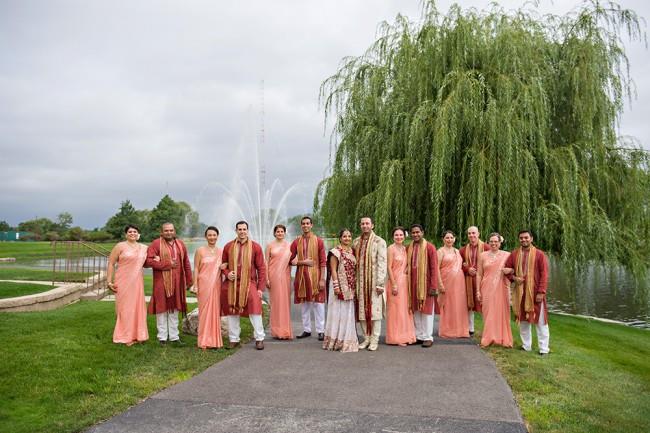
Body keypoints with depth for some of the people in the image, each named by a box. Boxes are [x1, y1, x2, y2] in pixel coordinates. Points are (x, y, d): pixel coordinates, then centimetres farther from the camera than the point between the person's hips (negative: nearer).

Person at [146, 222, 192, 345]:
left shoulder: (180, 244, 10)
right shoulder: (156, 244, -3)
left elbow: (186, 264, 11)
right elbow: (148, 260, -14)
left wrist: (189, 280, 9)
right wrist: (167, 265, -14)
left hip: (176, 282, 4)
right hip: (161, 282, -4)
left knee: (174, 308, 9)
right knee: (162, 308, 2)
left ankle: (174, 336, 17)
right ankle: (162, 337, 12)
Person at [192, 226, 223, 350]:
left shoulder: (221, 251, 9)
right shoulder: (200, 250, 0)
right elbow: (196, 268, -3)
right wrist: (195, 285, -8)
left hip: (217, 285, 3)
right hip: (204, 284, -3)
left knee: (216, 311, 6)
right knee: (205, 310, 0)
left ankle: (215, 340, 16)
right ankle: (204, 341, 10)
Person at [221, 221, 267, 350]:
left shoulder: (255, 247, 0)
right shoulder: (228, 246, 6)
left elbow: (261, 268, -1)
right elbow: (223, 264, 15)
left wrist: (261, 288, -6)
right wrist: (227, 273, -7)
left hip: (250, 284, -2)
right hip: (232, 284, 2)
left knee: (255, 311, -6)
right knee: (232, 312, 7)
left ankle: (259, 339, 7)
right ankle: (234, 339, 20)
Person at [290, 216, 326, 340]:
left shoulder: (318, 241, 0)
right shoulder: (296, 242, 7)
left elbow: (323, 262, -3)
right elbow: (291, 260, 5)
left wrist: (322, 279, -10)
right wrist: (303, 262, -11)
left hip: (315, 276, -3)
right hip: (301, 276, 3)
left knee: (318, 303, -2)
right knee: (305, 303, 9)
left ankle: (321, 331, 5)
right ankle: (306, 330, 17)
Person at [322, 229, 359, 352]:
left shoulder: (352, 252, 12)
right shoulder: (336, 252, -7)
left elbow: (355, 270, 15)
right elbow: (333, 270, -11)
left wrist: (356, 286, 11)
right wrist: (336, 286, -18)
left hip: (351, 287, 6)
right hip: (340, 286, -6)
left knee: (349, 312, 10)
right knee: (338, 312, -1)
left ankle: (347, 339, 20)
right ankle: (336, 340, 8)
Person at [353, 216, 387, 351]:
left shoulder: (379, 242, -4)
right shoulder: (356, 242, 11)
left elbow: (382, 263, -10)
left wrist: (380, 283, -15)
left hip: (374, 281, -4)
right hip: (360, 282, 4)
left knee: (374, 310, -1)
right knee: (362, 310, 6)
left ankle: (374, 340, 8)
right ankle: (366, 338, 17)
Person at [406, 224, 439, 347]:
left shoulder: (429, 247, -6)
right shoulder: (408, 248, 7)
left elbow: (434, 268, -8)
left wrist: (434, 286, -13)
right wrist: (407, 284, 7)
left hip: (425, 283, -4)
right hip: (413, 284, 4)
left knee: (427, 310, 2)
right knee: (415, 310, 9)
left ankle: (428, 337, 10)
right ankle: (418, 336, 18)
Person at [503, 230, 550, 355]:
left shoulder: (539, 254, -4)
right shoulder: (514, 254, 6)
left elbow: (544, 274, -7)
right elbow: (506, 269, 13)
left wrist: (541, 292, -13)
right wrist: (513, 278, -7)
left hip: (535, 292, -4)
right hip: (520, 292, 4)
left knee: (540, 320, -1)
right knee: (522, 319, 11)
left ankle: (543, 348, 7)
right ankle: (526, 346, 22)